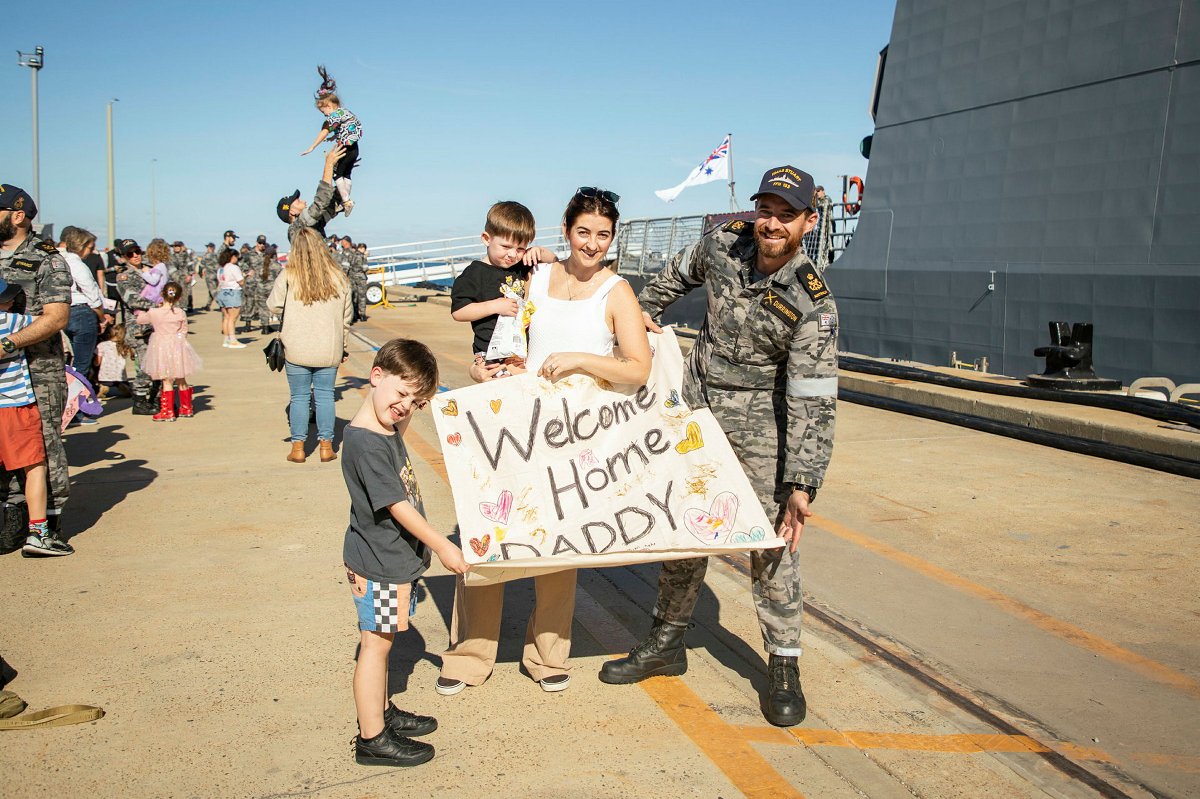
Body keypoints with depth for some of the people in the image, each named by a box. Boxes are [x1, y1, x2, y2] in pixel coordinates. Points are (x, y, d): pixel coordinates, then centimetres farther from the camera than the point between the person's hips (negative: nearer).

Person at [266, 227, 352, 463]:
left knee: (299, 397, 8)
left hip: (297, 349, -1)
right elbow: (347, 316, 7)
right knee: (325, 395, 10)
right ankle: (326, 445, 12)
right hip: (329, 351, 2)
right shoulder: (337, 278, 0)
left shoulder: (288, 276, -9)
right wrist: (342, 345, 18)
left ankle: (298, 447, 12)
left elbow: (273, 306, -2)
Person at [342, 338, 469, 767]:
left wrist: (414, 406, 13)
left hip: (394, 558, 10)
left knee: (380, 642, 21)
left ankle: (381, 712, 36)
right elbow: (397, 506, -24)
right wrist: (443, 546, -18)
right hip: (377, 566, -10)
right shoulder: (365, 444, -26)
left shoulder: (388, 432, 3)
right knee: (375, 644, 1)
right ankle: (372, 738, 12)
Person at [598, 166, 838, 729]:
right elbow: (681, 271, 18)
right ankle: (666, 643, 27)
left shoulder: (812, 305, -21)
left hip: (761, 425, -4)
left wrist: (801, 484, -28)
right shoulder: (724, 244, -8)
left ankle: (784, 666, 11)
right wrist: (645, 309, 22)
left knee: (772, 539, -4)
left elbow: (813, 402, -23)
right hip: (696, 408, 5)